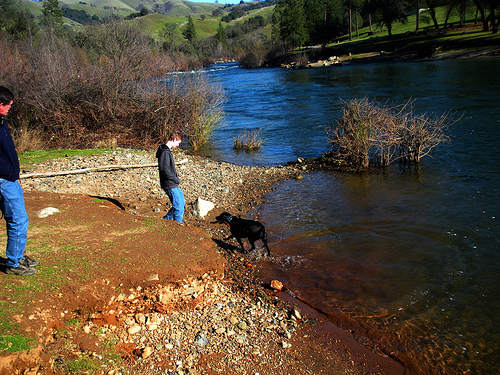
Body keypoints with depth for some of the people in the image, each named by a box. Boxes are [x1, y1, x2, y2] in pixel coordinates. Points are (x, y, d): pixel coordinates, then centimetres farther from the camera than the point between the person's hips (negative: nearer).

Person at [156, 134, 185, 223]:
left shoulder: (167, 151, 15)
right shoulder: (165, 152, -18)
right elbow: (164, 169, -25)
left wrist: (176, 178, 10)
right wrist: (175, 179, -16)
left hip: (174, 184, 10)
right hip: (169, 185, -10)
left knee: (182, 203, 18)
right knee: (179, 207, -6)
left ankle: (166, 219, 29)